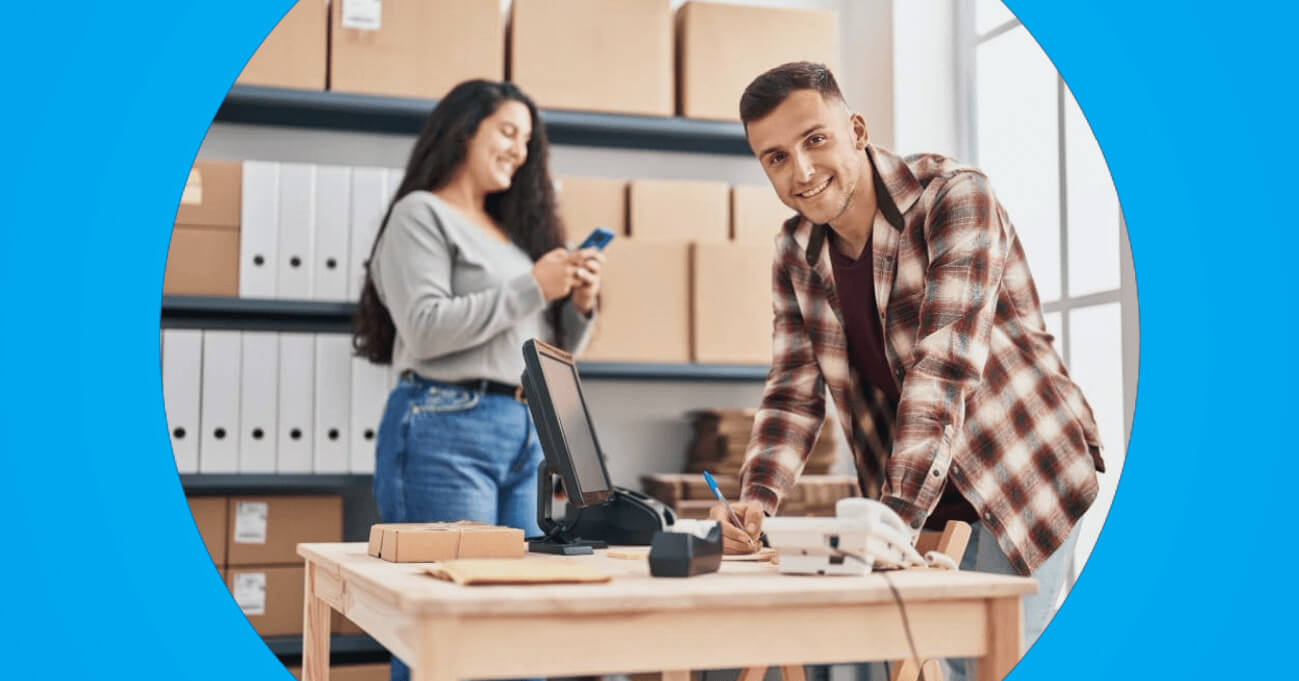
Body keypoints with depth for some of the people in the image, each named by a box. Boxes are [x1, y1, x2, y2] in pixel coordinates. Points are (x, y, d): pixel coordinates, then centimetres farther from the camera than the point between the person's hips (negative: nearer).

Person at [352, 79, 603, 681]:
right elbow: (424, 328, -12)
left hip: (524, 435, 7)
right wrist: (531, 288, -10)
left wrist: (580, 305, 4)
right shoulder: (421, 214, 2)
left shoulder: (515, 230, 20)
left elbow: (550, 354, 23)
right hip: (447, 428, -7)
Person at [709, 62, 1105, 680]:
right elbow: (793, 392, -2)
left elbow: (945, 369, -28)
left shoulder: (955, 199, -19)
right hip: (915, 507, 5)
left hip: (1022, 481, -5)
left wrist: (896, 515, -36)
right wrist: (755, 500, -20)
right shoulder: (795, 252, 1)